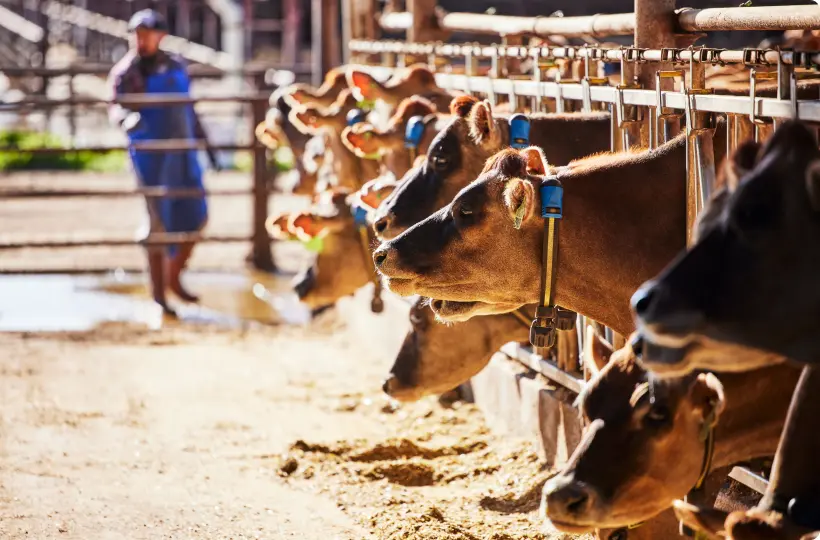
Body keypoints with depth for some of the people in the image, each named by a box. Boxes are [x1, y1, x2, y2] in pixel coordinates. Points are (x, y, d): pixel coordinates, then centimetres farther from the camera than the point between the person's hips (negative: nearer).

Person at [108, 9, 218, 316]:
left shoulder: (176, 67, 13)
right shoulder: (125, 72, -5)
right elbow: (117, 108, -20)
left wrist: (206, 145, 19)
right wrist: (128, 119, -43)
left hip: (183, 152, 6)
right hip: (150, 154, -6)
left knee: (196, 217, 7)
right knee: (160, 222, -7)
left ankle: (173, 278, 25)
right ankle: (158, 294, 0)